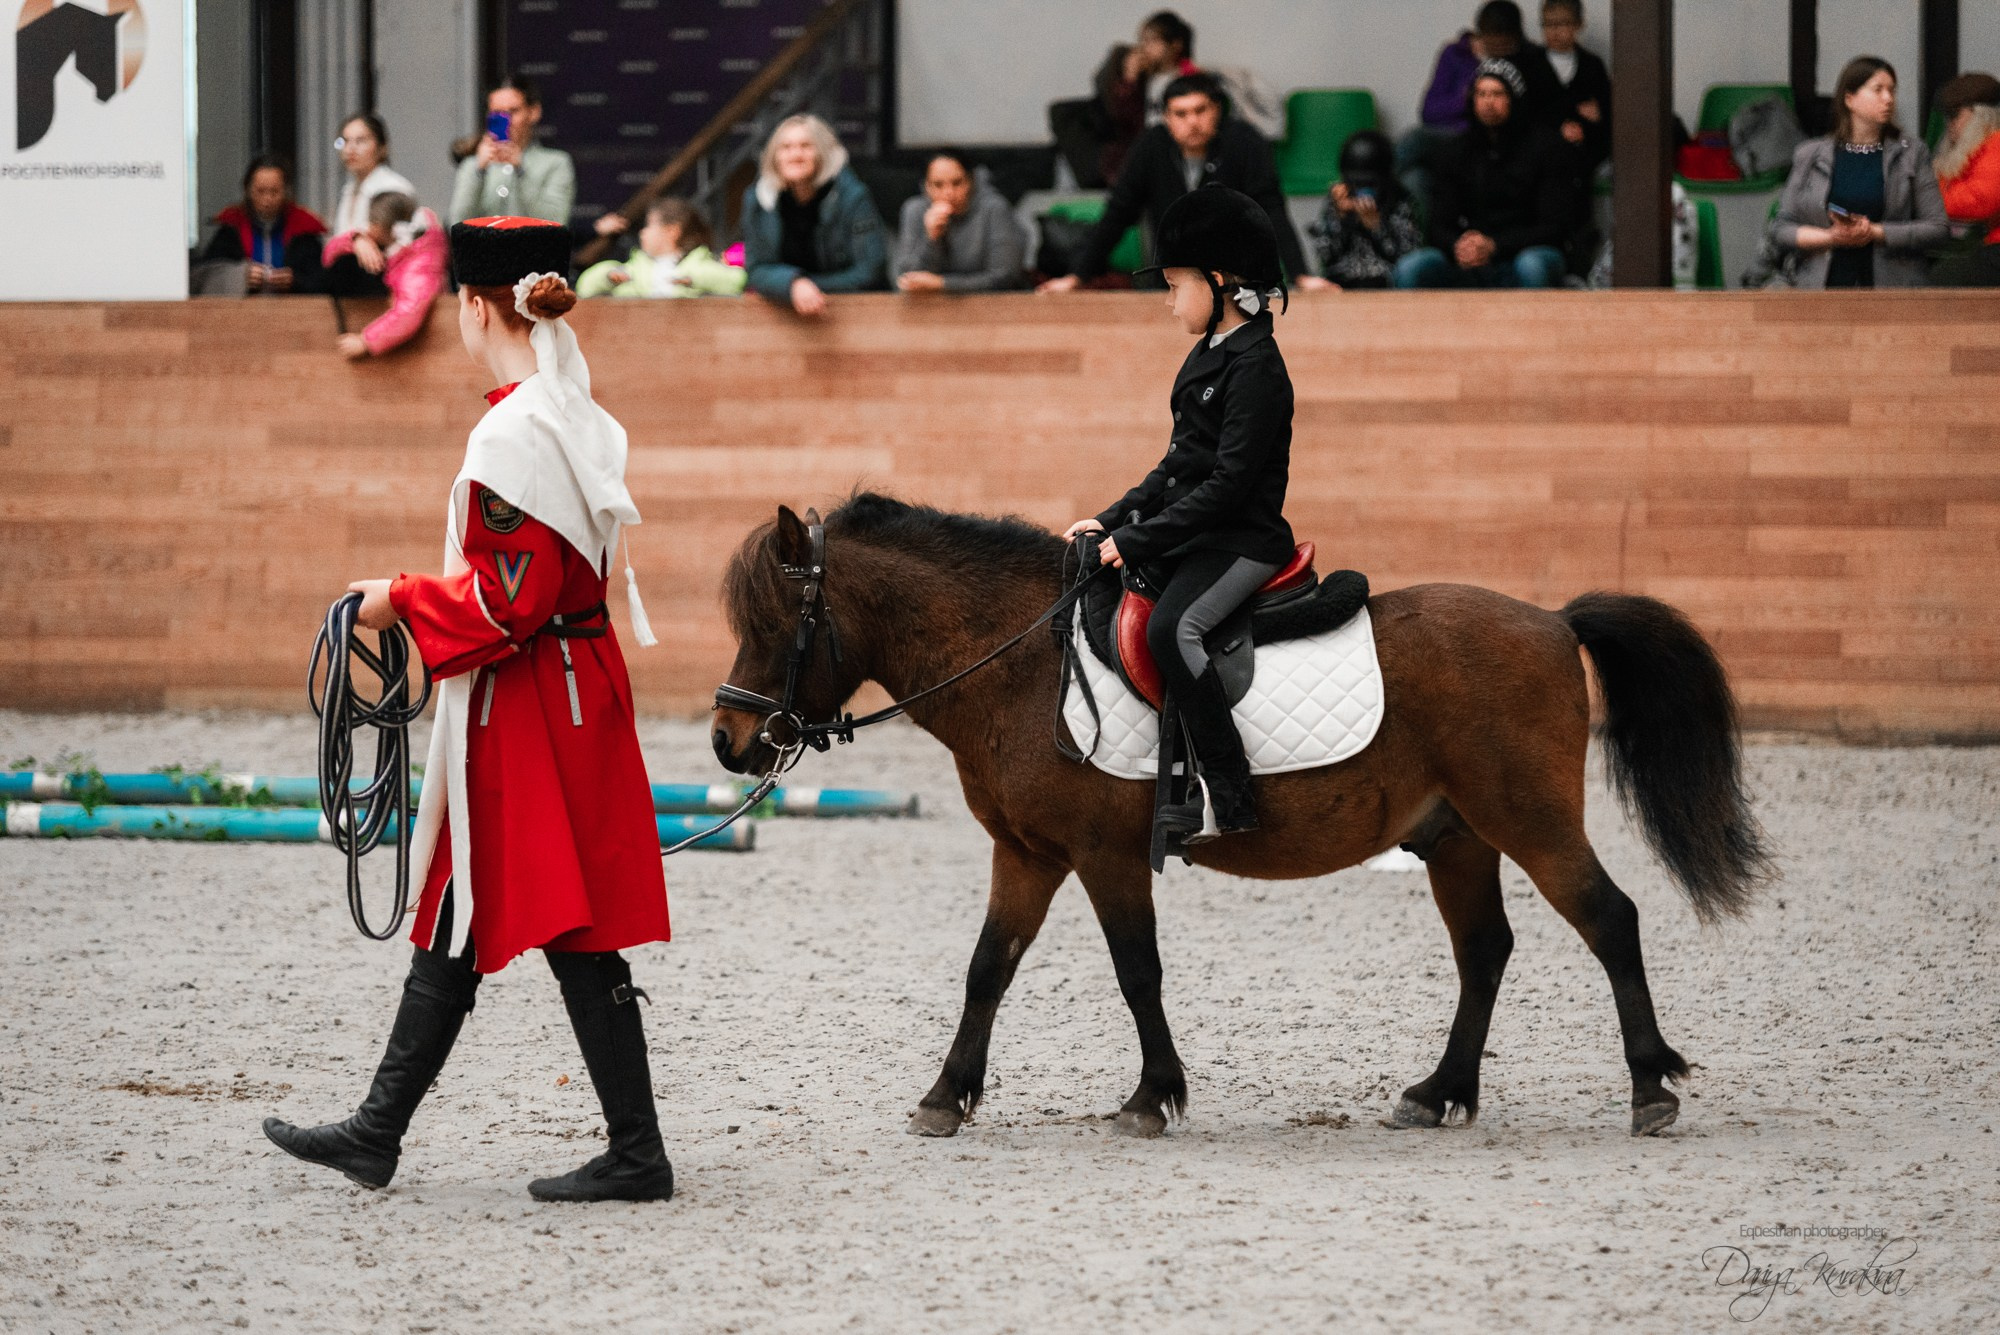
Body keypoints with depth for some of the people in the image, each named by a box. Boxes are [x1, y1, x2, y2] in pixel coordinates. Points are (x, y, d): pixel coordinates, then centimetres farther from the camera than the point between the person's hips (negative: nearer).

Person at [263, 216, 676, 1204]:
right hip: (574, 683, 10)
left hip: (525, 705, -10)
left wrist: (404, 602, -11)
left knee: (573, 934, -4)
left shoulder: (512, 436, -20)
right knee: (459, 917, 13)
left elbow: (509, 600, -23)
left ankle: (637, 1153, -1)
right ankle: (379, 1132, 18)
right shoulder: (577, 420, 10)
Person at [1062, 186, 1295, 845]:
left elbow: (1228, 483, -22)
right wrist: (1112, 520, 8)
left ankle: (1229, 798, -29)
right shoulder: (1208, 357, 14)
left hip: (1242, 541, -10)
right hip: (1191, 534, 10)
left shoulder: (1255, 369, -16)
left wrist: (1137, 540, -22)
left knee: (1173, 627, -32)